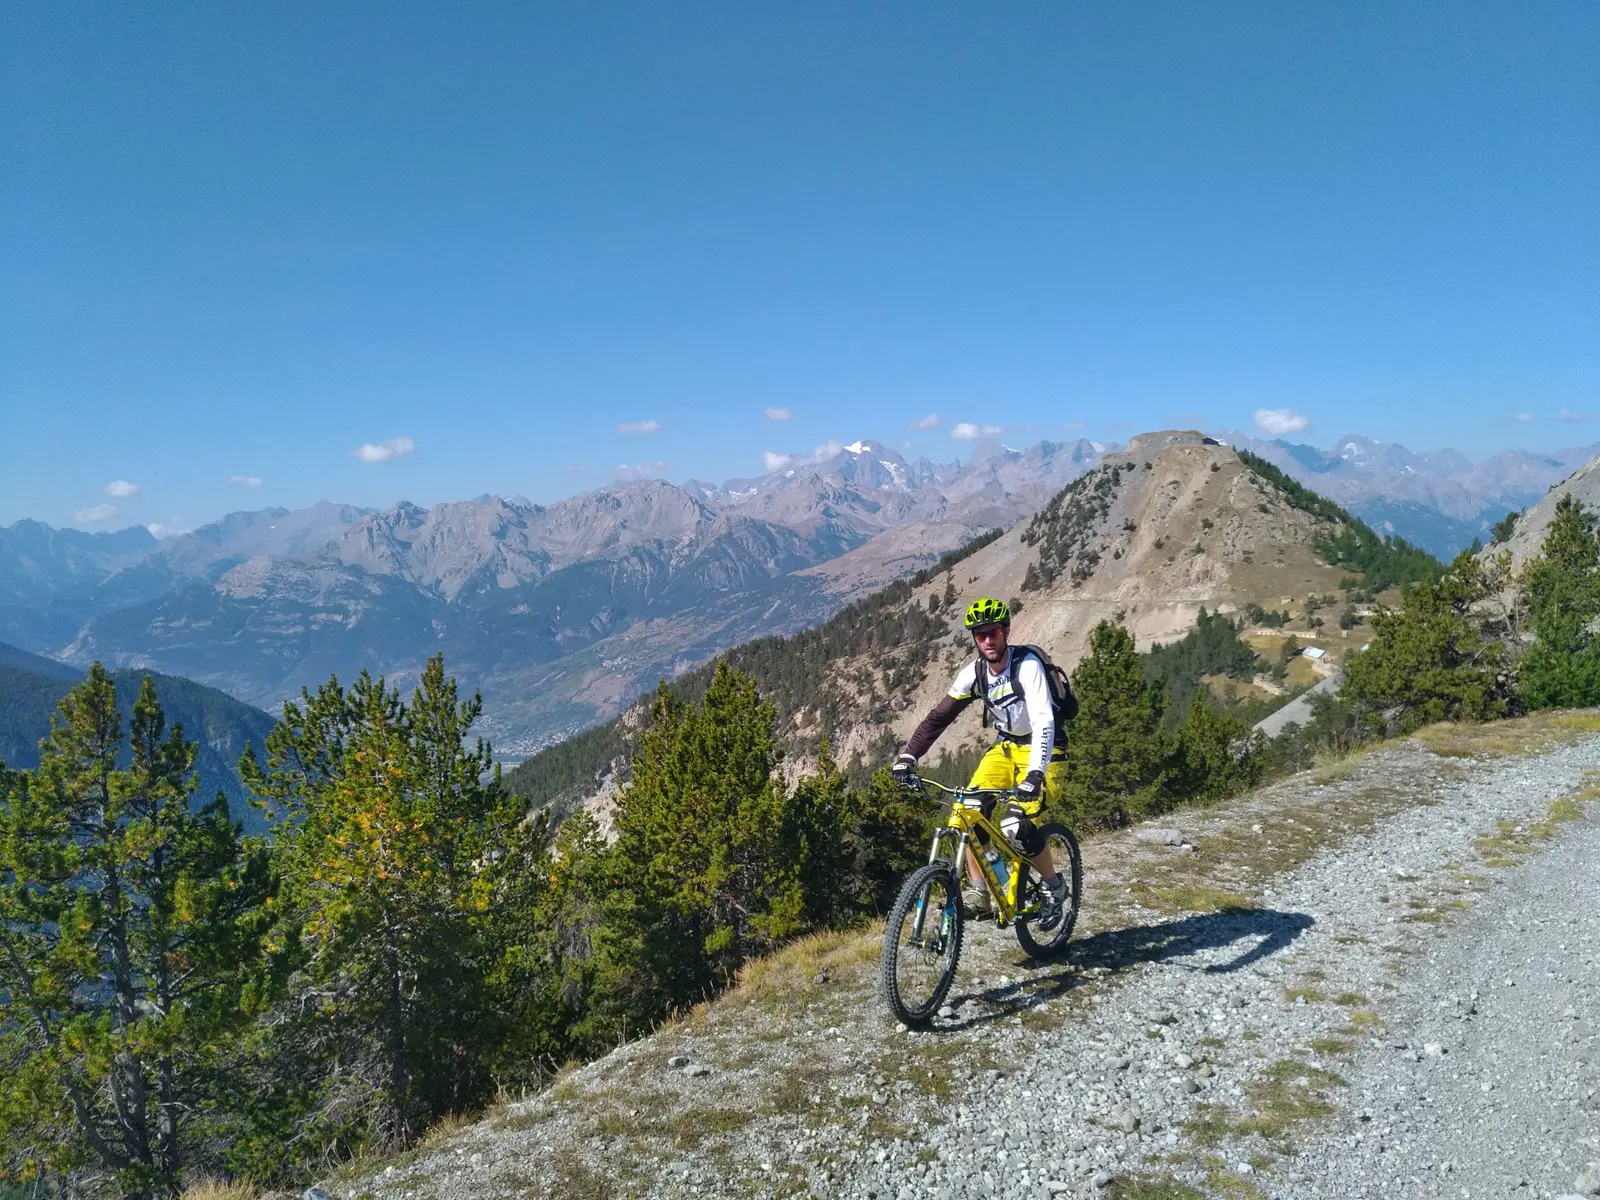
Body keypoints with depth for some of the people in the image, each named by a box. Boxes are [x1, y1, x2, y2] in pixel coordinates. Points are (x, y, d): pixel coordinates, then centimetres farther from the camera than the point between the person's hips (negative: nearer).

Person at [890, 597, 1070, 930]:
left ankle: (1054, 886, 2)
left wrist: (1035, 774, -49)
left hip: (1043, 752, -6)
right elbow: (939, 716, -7)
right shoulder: (974, 673, -7)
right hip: (1005, 746, 6)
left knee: (1015, 826, -24)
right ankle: (979, 893, -3)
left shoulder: (1027, 665, -24)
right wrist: (908, 756, -20)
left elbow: (1044, 721, -35)